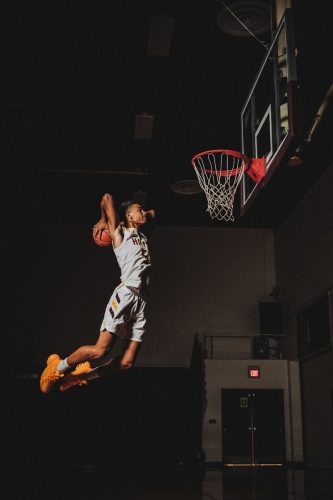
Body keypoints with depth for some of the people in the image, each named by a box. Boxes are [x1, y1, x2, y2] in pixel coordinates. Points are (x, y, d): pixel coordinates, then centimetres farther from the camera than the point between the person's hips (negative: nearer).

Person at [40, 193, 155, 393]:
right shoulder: (120, 232, 7)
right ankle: (58, 367, 12)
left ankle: (80, 375, 16)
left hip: (142, 300, 7)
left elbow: (152, 213, 44)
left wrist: (147, 215, 26)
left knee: (127, 362, -2)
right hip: (126, 294, -7)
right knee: (101, 350, -13)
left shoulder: (142, 235, 26)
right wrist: (103, 221, 9)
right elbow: (107, 198, 0)